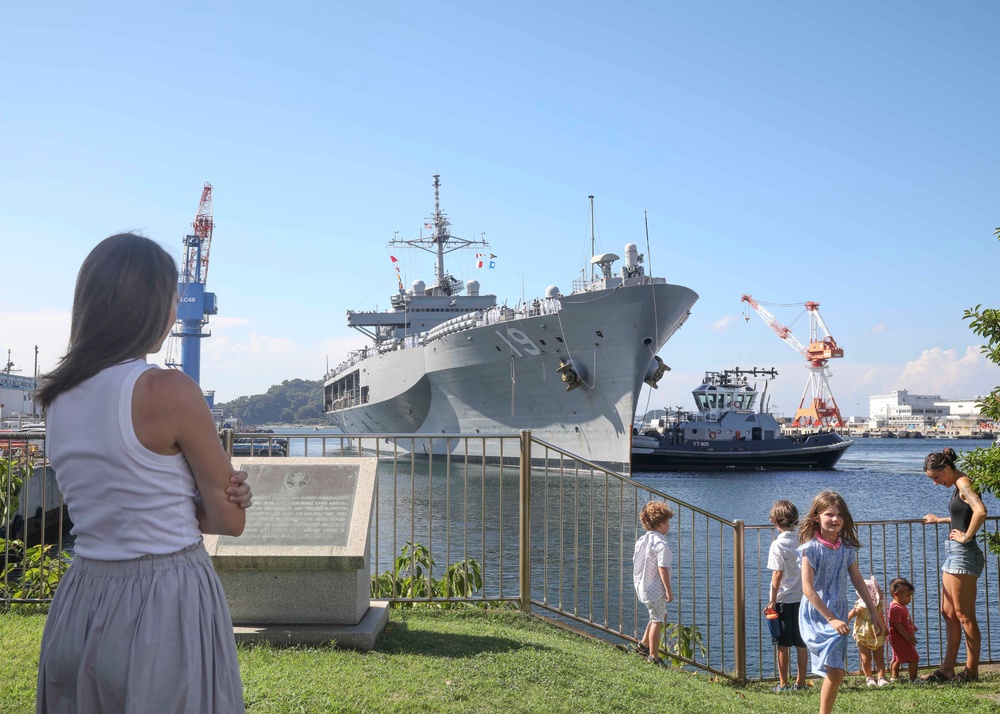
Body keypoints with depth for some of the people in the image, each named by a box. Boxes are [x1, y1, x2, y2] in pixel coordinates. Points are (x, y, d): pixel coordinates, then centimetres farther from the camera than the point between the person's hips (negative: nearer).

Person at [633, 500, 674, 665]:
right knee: (657, 621, 3)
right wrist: (669, 590, -15)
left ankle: (643, 645, 27)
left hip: (642, 587, 9)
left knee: (661, 615, 24)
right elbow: (662, 569, -21)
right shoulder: (662, 544, -19)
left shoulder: (641, 540, 8)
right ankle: (654, 656, 10)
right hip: (656, 589, -9)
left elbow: (635, 562, 13)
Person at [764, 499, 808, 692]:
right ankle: (800, 683, 15)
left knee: (783, 644, 4)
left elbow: (778, 573, -15)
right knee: (801, 644, 10)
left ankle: (783, 684, 10)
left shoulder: (778, 544, -12)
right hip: (802, 597, 5)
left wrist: (773, 600, -10)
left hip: (784, 599, -4)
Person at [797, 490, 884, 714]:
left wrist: (873, 612, 13)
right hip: (816, 616, -6)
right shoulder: (810, 549, -13)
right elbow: (808, 589, -16)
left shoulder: (847, 548, 4)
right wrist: (831, 618, -19)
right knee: (835, 672, -12)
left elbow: (858, 581, 13)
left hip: (838, 614, 6)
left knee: (835, 672, 7)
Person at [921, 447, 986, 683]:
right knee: (949, 613, 12)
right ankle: (947, 669, 18)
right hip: (954, 552, 10)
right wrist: (940, 520, 34)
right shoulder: (958, 486, 14)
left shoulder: (963, 483, -15)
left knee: (964, 615, -2)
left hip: (963, 553, -10)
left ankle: (972, 670, 8)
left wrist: (966, 537, -22)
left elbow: (980, 512, -32)